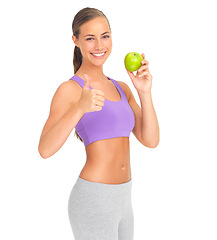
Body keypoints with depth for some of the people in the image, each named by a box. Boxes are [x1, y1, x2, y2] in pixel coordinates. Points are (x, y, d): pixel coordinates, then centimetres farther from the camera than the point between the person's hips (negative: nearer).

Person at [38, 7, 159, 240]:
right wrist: (80, 108, -38)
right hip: (92, 202, -8)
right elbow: (45, 149, -24)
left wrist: (144, 92, -9)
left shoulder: (121, 88, 13)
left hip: (121, 200, 8)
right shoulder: (69, 89, -10)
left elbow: (150, 140, 3)